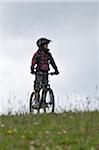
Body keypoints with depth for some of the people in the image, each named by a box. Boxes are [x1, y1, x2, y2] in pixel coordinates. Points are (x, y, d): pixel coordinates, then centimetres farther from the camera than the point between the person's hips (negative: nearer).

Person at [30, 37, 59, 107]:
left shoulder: (48, 54, 9)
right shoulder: (38, 54, -8)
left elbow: (52, 62, 11)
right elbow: (33, 62, -13)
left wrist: (56, 70, 1)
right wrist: (32, 70, -25)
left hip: (45, 72, 5)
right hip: (39, 72, -5)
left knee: (45, 87, 2)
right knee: (38, 86, -9)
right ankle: (36, 100, -6)